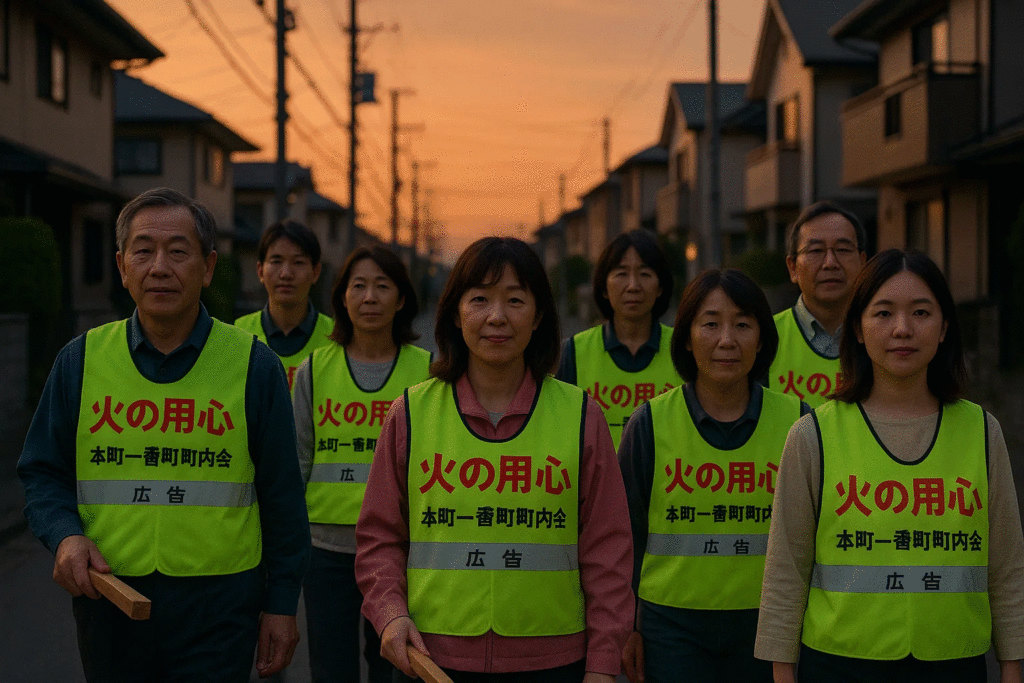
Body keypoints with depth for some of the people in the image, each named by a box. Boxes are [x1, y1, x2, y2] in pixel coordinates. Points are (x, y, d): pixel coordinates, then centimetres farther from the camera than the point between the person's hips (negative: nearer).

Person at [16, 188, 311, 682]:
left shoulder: (254, 365, -1)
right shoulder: (81, 361, 4)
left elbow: (281, 497, 3)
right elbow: (42, 473, 10)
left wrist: (281, 604, 3)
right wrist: (65, 535, -10)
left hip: (217, 607, -2)